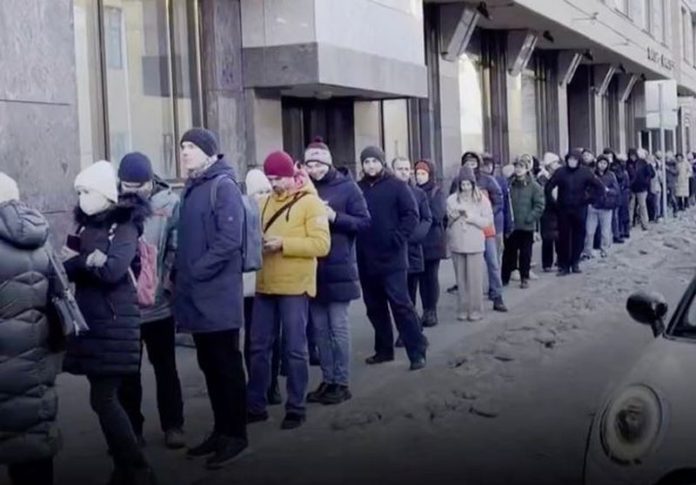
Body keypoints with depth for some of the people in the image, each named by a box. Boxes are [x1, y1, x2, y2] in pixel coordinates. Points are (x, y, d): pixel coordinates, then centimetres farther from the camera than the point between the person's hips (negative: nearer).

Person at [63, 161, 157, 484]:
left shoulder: (125, 226, -8)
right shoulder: (86, 225, 13)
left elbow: (113, 269, -21)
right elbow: (70, 268, 6)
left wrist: (80, 262, -9)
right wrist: (87, 259, -14)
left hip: (114, 321, -7)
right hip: (89, 319, 7)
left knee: (103, 398, -9)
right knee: (106, 396, 9)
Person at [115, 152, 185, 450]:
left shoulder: (169, 203, -8)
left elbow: (177, 248, -6)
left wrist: (167, 278, -13)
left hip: (158, 301, -1)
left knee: (165, 367, 13)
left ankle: (173, 425, 25)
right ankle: (131, 427, 24)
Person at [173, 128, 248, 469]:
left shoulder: (223, 185, -10)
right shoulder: (192, 187, 16)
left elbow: (229, 240, -19)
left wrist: (196, 272, -17)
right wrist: (178, 273, 8)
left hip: (218, 295, -8)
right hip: (196, 295, 8)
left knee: (227, 366, 0)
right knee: (209, 365, 14)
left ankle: (235, 434, 8)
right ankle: (221, 430, 24)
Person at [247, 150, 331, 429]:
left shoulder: (310, 203, -6)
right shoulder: (265, 202, 13)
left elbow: (322, 244, -15)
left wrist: (283, 243, -22)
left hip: (295, 286, -6)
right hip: (265, 285, 6)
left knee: (294, 349, 1)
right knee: (259, 347, 9)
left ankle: (296, 408, 11)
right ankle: (256, 405, 19)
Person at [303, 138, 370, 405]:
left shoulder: (347, 187, -3)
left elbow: (365, 222, -6)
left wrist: (334, 217, -18)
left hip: (339, 268, -4)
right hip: (313, 268, 4)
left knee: (338, 327, -1)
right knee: (320, 327, 9)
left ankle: (342, 383, 7)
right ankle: (327, 380, 19)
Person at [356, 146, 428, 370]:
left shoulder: (397, 186, -2)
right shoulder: (358, 188, 7)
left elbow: (411, 215, -7)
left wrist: (397, 238, -14)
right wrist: (357, 245, 0)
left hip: (392, 257, -5)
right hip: (366, 259, 5)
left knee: (401, 304, -8)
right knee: (374, 307, 12)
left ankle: (417, 352, -4)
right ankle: (384, 349, 24)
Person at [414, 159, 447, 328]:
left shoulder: (437, 192, -1)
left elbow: (437, 215, -11)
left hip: (433, 241, -3)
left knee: (431, 276, 0)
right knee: (422, 277, 5)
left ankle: (432, 311, 5)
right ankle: (426, 310, 12)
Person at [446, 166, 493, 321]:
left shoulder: (482, 199, 0)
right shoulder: (452, 199, 3)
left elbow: (488, 221, -3)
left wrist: (471, 217, -13)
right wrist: (454, 216, -16)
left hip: (475, 244, -2)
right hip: (457, 244, 2)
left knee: (475, 279, -2)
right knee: (461, 279, 7)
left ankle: (476, 310, 6)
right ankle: (463, 309, 14)